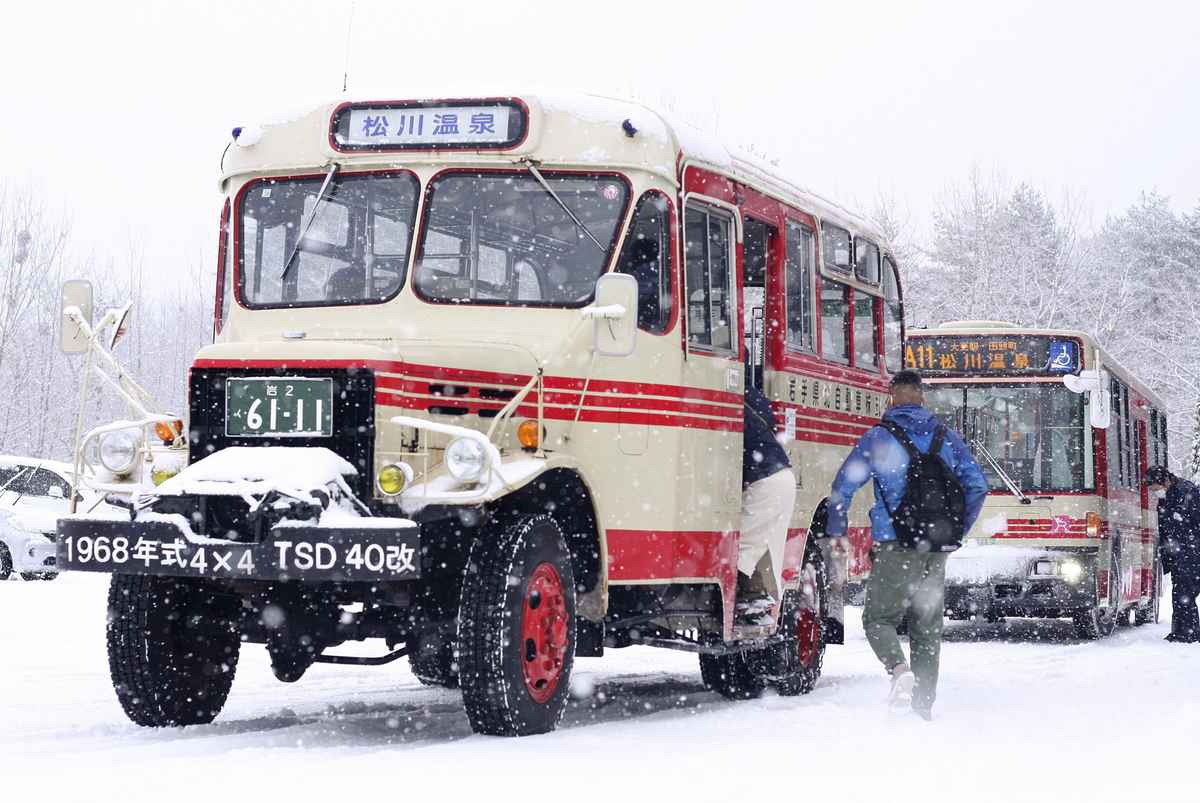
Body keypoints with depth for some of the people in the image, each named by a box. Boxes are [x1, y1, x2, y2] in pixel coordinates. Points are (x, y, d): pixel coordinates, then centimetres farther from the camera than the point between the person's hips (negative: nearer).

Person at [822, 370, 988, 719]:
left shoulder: (879, 437, -2)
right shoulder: (948, 438, 10)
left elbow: (844, 484, -5)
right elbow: (978, 486, 10)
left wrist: (836, 532, 6)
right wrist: (957, 532, 18)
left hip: (895, 546, -4)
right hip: (936, 550, 4)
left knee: (880, 617, 4)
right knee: (927, 625, 12)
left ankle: (899, 669, -22)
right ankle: (924, 703, 11)